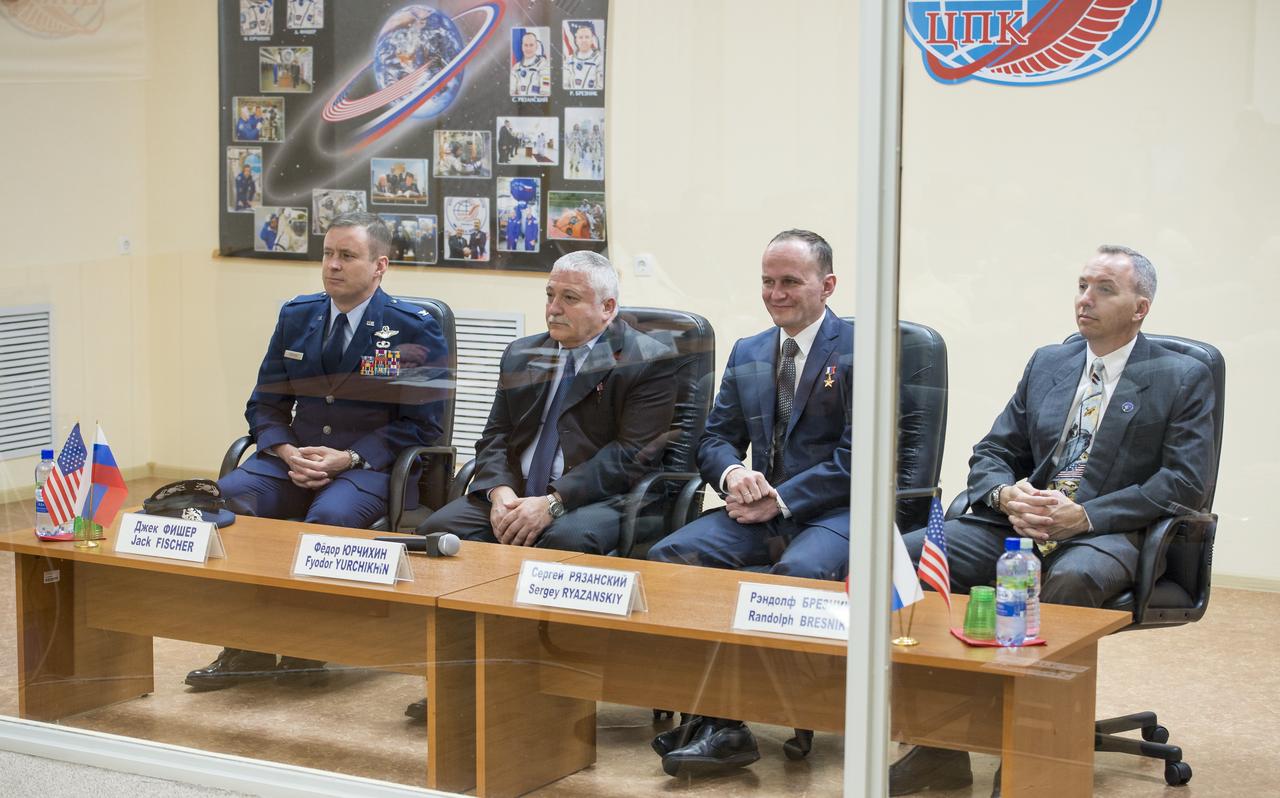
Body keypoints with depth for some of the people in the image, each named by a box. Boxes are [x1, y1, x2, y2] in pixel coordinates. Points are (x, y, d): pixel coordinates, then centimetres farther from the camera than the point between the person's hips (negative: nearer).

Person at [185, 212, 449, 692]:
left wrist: (348, 458, -18)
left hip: (370, 465, -5)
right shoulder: (296, 317, 12)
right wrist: (287, 452, -9)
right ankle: (245, 647, -18)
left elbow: (419, 423, -6)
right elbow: (265, 404, 14)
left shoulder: (414, 330, -3)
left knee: (331, 515, -37)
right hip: (295, 458, 5)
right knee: (228, 497, -24)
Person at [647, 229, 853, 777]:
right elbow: (715, 439, 16)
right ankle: (714, 711, -21)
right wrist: (733, 474, -8)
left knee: (798, 571, -37)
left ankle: (725, 720, -24)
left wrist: (782, 500, -16)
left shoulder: (860, 349, -2)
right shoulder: (747, 353, 18)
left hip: (832, 512, -6)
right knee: (668, 555, -20)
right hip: (761, 508, 6)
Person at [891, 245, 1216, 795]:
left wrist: (1085, 516, -17)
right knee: (904, 555, -20)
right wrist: (1007, 495, -8)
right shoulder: (1047, 364, 18)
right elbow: (991, 454, 17)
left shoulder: (1183, 379, 3)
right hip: (1022, 521, 5)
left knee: (1071, 580, -42)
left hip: (1109, 534, -5)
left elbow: (1185, 485, -7)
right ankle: (940, 745, -15)